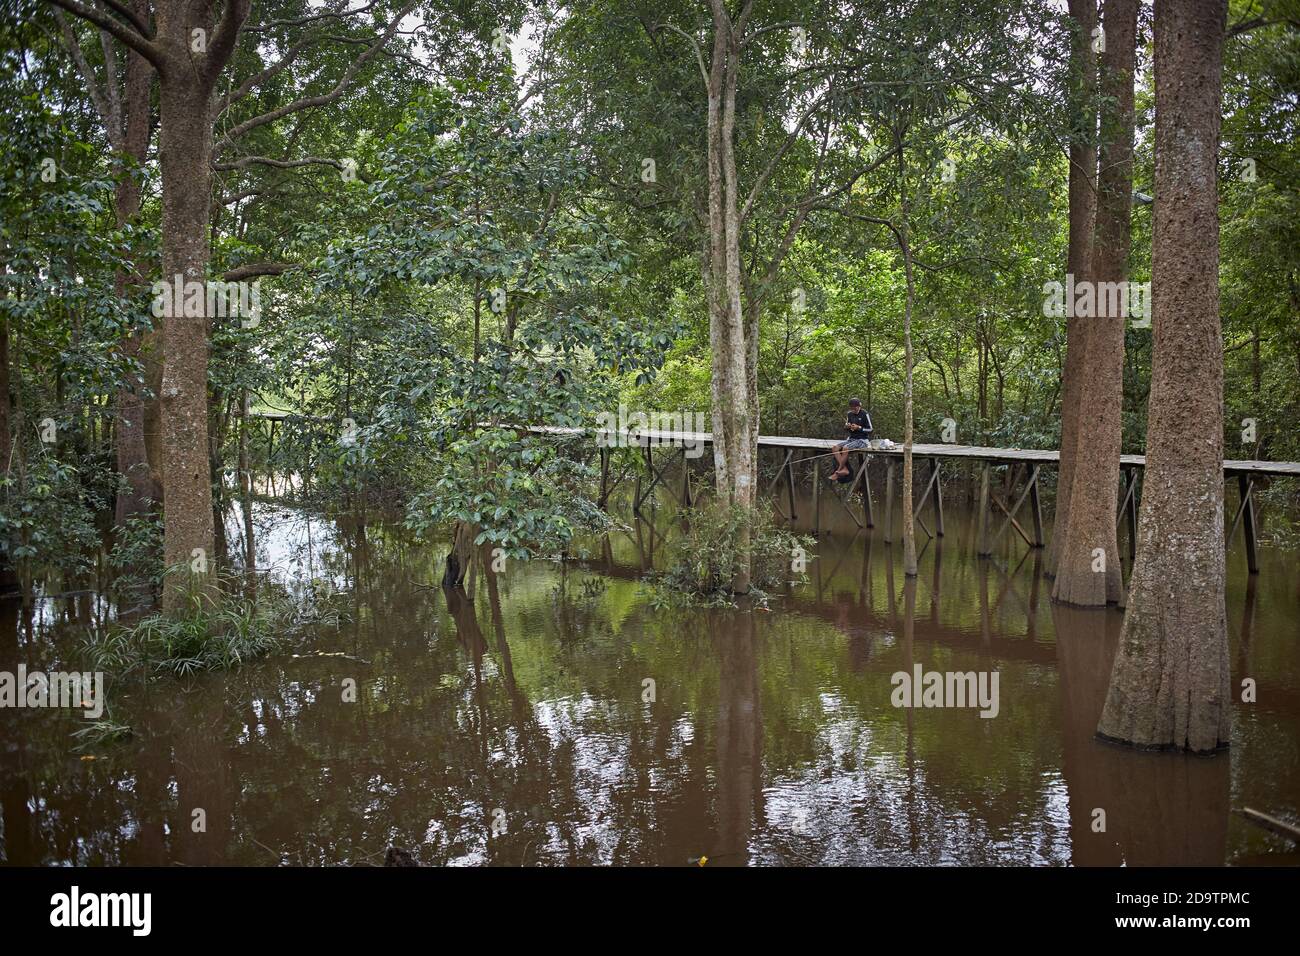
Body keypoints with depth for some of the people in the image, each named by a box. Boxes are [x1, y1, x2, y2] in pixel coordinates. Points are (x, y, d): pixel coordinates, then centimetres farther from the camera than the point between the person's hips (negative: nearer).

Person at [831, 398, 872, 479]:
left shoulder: (865, 415, -7)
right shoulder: (850, 415, 10)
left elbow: (870, 429, -5)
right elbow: (846, 431, 18)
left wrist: (859, 427, -18)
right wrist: (846, 427, -6)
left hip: (862, 440, -7)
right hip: (851, 439, 7)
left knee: (845, 448, -33)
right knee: (835, 448, -19)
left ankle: (838, 471, -23)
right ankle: (844, 469, -26)